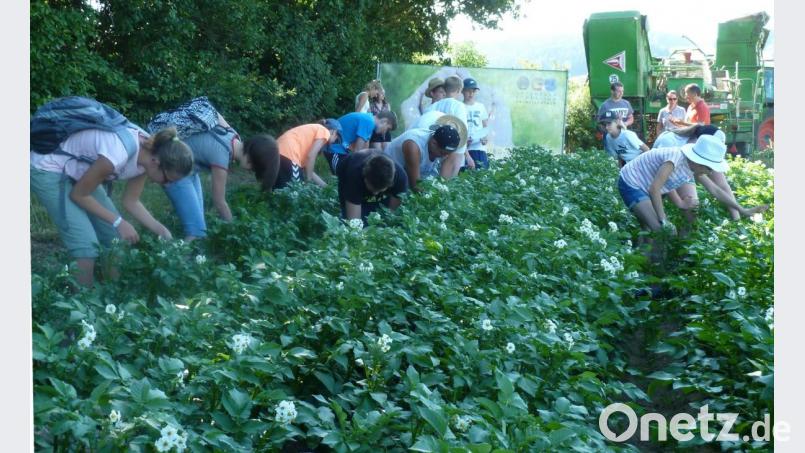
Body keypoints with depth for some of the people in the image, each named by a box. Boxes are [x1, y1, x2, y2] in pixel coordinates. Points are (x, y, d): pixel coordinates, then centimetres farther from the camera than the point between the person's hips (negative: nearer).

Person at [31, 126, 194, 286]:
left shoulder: (147, 153, -12)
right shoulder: (118, 155, -36)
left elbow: (131, 202, 1)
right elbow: (78, 194, -21)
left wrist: (163, 232, -8)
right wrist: (118, 222, -17)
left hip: (77, 171, 8)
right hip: (47, 170, -8)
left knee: (116, 237, 4)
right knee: (86, 244, -16)